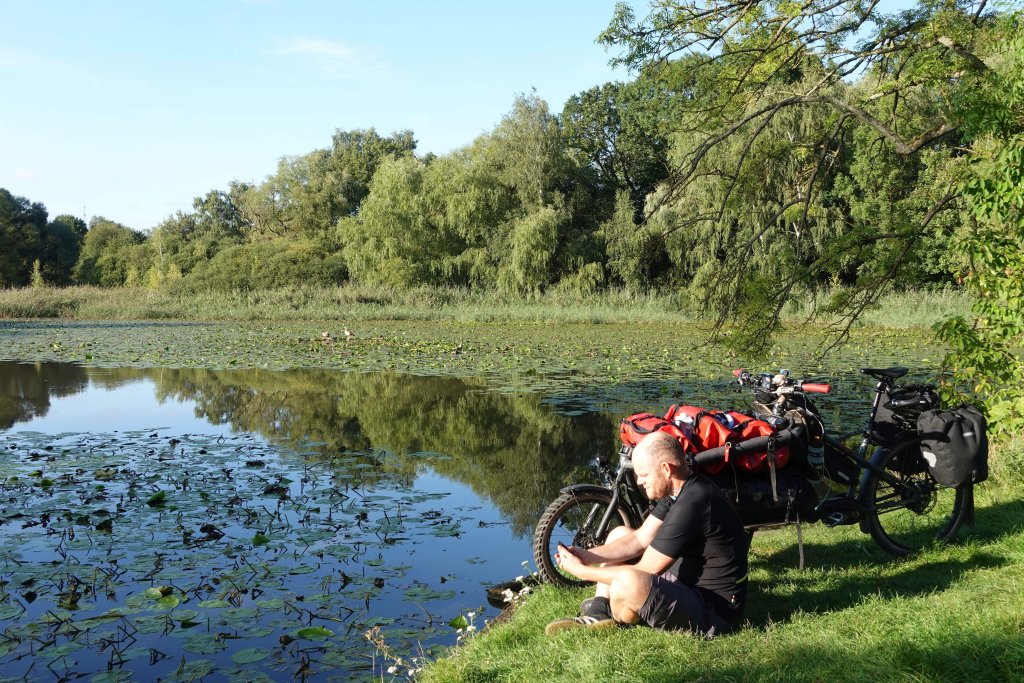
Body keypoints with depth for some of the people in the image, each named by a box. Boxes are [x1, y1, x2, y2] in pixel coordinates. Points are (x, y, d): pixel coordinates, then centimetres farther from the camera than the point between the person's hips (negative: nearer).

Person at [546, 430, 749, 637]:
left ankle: (613, 621, 0)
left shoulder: (691, 504, -28)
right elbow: (640, 539, 8)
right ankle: (598, 613, 3)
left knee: (627, 583, -35)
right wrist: (586, 556, -5)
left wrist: (581, 571, -14)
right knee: (619, 534, 15)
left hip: (714, 613, -10)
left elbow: (644, 572, -23)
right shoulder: (677, 489, 3)